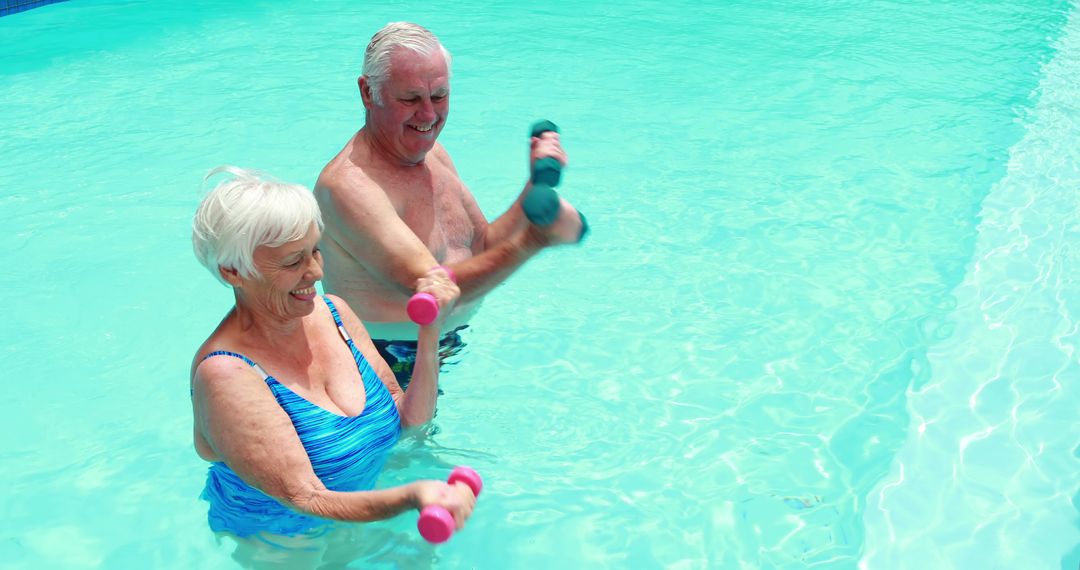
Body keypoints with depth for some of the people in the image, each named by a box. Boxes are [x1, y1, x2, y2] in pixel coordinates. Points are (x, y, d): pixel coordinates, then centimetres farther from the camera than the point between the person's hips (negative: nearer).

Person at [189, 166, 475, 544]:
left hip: (353, 527, 6)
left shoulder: (332, 312, -8)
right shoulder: (225, 374, -29)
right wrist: (410, 497, -51)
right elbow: (305, 501, -34)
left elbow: (410, 420, -6)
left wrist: (430, 328, -20)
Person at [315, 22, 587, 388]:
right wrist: (531, 241, -39)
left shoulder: (432, 152, 3)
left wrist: (538, 186, -8)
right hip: (388, 367, -7)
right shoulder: (350, 185, -26)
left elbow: (483, 251, 4)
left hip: (446, 349, 7)